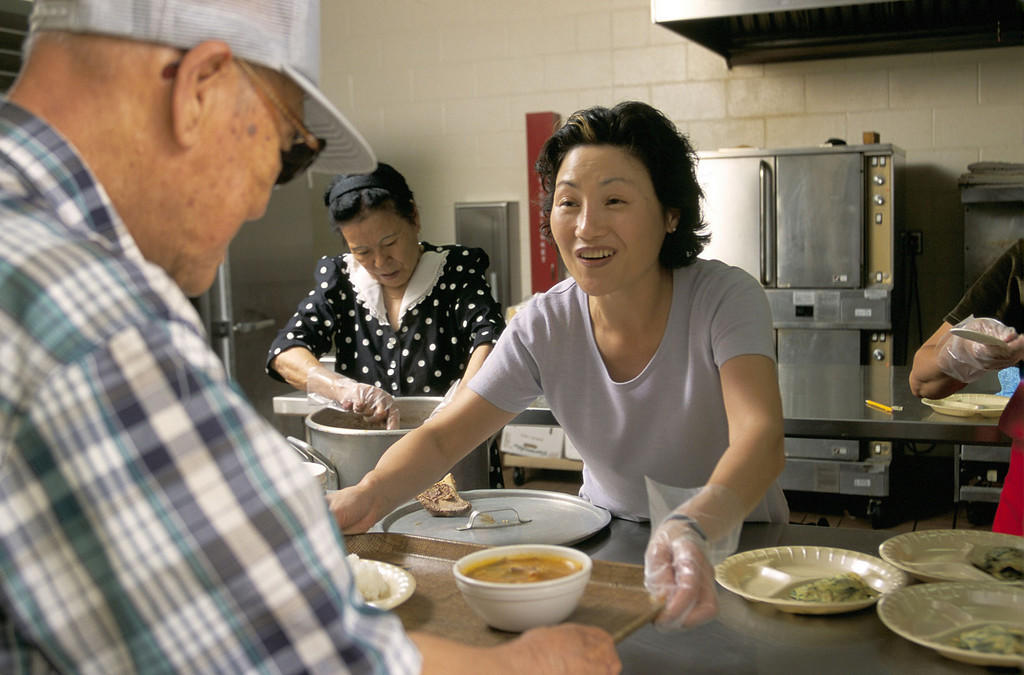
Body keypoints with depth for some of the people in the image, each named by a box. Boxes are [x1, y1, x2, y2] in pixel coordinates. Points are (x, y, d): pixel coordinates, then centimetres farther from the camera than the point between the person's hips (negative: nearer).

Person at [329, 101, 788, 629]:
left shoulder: (725, 298, -20)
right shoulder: (545, 326, -11)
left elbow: (761, 438, -35)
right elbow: (443, 435, -12)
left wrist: (695, 526, -57)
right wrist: (369, 495, -34)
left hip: (735, 542, -1)